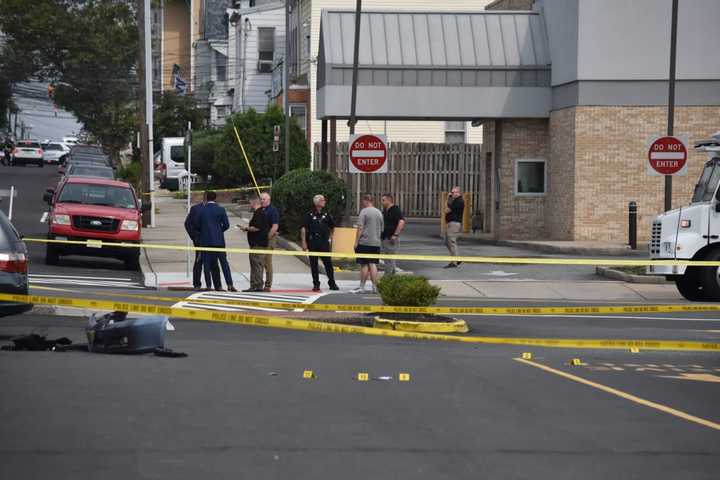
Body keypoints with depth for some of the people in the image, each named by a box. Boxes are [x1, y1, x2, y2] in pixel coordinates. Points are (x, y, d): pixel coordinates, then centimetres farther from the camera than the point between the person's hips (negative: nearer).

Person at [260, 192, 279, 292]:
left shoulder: (272, 210, -7)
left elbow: (275, 226, -16)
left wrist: (267, 238, -18)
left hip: (269, 239, -8)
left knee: (267, 263, -6)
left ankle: (268, 285, -2)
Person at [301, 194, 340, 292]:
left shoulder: (326, 214, 9)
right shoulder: (309, 215, -1)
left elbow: (332, 226, 24)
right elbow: (303, 229, -5)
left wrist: (330, 237, 16)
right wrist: (304, 242, -11)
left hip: (324, 242, 2)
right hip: (313, 242, -2)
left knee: (328, 263, -1)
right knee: (313, 264, 3)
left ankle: (332, 283, 8)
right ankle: (316, 284, 11)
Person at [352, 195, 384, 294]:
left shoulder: (364, 211, -8)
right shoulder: (379, 213, 12)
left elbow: (360, 228, -12)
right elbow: (381, 229, 18)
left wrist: (356, 242, -9)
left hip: (365, 242, -5)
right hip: (376, 243, 5)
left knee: (364, 265, -2)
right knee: (373, 265, 5)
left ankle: (362, 287, 2)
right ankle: (374, 287, 2)